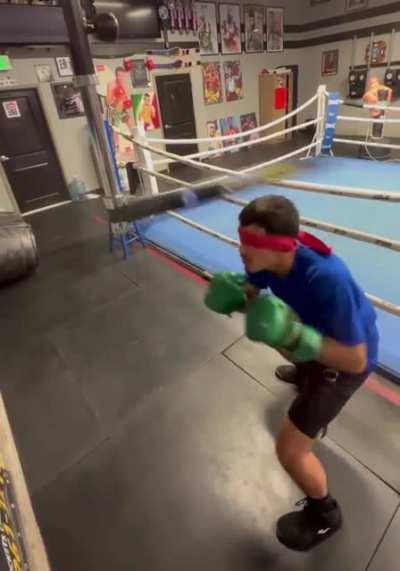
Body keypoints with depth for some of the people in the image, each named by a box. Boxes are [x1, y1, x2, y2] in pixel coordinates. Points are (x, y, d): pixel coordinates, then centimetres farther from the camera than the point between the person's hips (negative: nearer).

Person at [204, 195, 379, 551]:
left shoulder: (327, 279, -43)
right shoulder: (268, 257, -22)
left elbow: (356, 360, -34)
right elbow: (251, 291, -3)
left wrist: (293, 335, -47)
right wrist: (232, 295, -26)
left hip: (345, 358, -7)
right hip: (317, 330, 8)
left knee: (289, 449, -7)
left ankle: (324, 515, 28)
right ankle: (305, 375, 71)